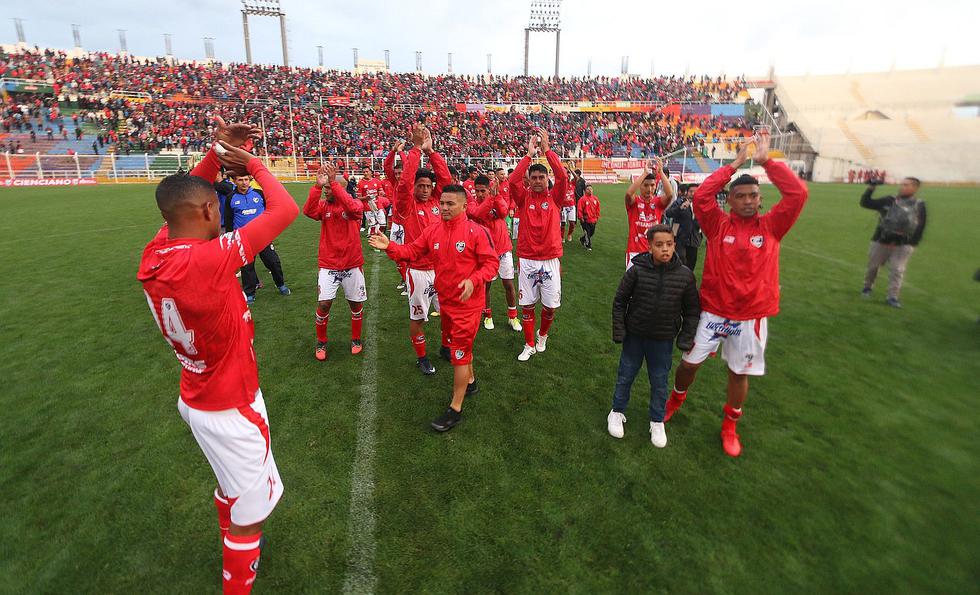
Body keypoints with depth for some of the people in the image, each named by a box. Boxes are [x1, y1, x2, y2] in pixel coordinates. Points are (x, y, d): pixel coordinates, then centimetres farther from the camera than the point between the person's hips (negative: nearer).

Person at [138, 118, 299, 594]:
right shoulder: (208, 259, -32)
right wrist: (252, 163, -11)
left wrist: (217, 151, -2)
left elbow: (182, 198, 9)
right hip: (231, 410, -9)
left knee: (230, 489, 32)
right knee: (249, 514, 12)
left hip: (196, 398, 9)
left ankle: (237, 554, 57)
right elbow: (285, 210, -27)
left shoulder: (152, 256, -8)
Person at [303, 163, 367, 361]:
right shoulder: (323, 206, 2)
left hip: (352, 265, -1)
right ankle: (321, 342, 17)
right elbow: (308, 211, -20)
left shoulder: (355, 205, -4)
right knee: (323, 304, -5)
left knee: (356, 304, 10)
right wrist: (317, 184, -31)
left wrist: (333, 182, -34)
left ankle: (356, 339, 31)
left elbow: (352, 207, -30)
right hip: (328, 265, 1)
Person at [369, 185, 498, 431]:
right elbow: (412, 251, 4)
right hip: (445, 301, 6)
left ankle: (455, 408, 11)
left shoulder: (476, 231, -16)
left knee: (459, 353, -2)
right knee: (458, 345, 23)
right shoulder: (432, 231, 1)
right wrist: (389, 246, -12)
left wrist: (473, 280, -30)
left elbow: (491, 263, -14)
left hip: (468, 303, -6)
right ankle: (470, 381, 48)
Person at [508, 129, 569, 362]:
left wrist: (547, 150, -17)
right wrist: (530, 154, -15)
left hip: (550, 260, 0)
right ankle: (529, 345, 23)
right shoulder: (524, 198, 2)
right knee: (527, 305, 7)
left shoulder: (554, 197, 2)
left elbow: (563, 177, -15)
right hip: (527, 260, 0)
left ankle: (542, 335, 36)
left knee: (551, 306, 8)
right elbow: (512, 181, -16)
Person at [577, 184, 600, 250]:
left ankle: (582, 239, 39)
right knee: (587, 233, -3)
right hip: (586, 220, -6)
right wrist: (581, 218, -11)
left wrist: (597, 217, 11)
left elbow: (598, 208, 13)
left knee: (592, 232, 15)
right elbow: (580, 209, -10)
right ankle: (588, 246, 11)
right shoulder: (582, 199, -11)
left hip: (593, 220, 6)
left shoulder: (595, 198, 5)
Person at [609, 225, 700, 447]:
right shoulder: (637, 270, -14)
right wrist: (619, 331, -6)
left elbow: (692, 310, 2)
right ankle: (617, 412, 36)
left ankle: (657, 421, 34)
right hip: (634, 336, 0)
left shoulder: (685, 275, -9)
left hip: (663, 340, 1)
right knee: (625, 376, 14)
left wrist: (686, 338, -2)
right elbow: (620, 301, -4)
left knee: (659, 382, 14)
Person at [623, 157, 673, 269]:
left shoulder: (658, 202, 4)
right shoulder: (633, 202, -1)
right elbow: (629, 193, -24)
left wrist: (660, 171, -16)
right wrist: (645, 173, -21)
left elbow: (670, 194, -16)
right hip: (635, 251, -2)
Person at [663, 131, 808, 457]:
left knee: (739, 373, 12)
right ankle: (676, 399, 40)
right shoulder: (719, 225, -2)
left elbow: (798, 193, -10)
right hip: (713, 311, -1)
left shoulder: (771, 226, 0)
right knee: (689, 362, 10)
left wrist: (766, 161, -8)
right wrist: (734, 164, -10)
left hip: (752, 316, 1)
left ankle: (730, 425, 34)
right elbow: (701, 196, -16)